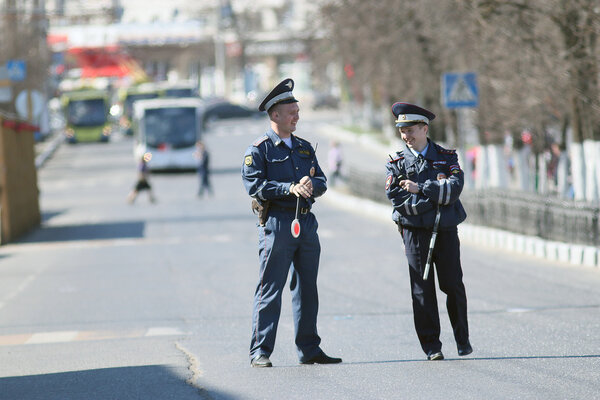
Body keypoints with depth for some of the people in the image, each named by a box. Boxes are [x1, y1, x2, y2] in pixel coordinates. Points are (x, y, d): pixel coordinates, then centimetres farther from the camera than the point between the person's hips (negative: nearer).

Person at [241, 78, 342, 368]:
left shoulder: (304, 148, 18)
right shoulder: (258, 149, -2)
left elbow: (321, 181, 14)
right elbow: (254, 185, -12)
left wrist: (311, 184, -10)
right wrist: (289, 188, -20)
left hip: (306, 223, 6)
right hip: (277, 224, -6)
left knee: (307, 289, 9)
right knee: (269, 290, -6)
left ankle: (309, 349, 16)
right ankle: (260, 352, -2)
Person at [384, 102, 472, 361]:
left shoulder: (446, 157, 8)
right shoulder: (396, 164, 6)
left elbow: (455, 188, -9)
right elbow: (397, 199, -8)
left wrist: (421, 188, -15)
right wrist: (438, 192, -10)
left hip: (446, 230, 0)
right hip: (415, 231, 0)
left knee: (453, 285, 1)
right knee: (422, 288, -3)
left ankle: (462, 339, 18)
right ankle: (431, 346, 2)